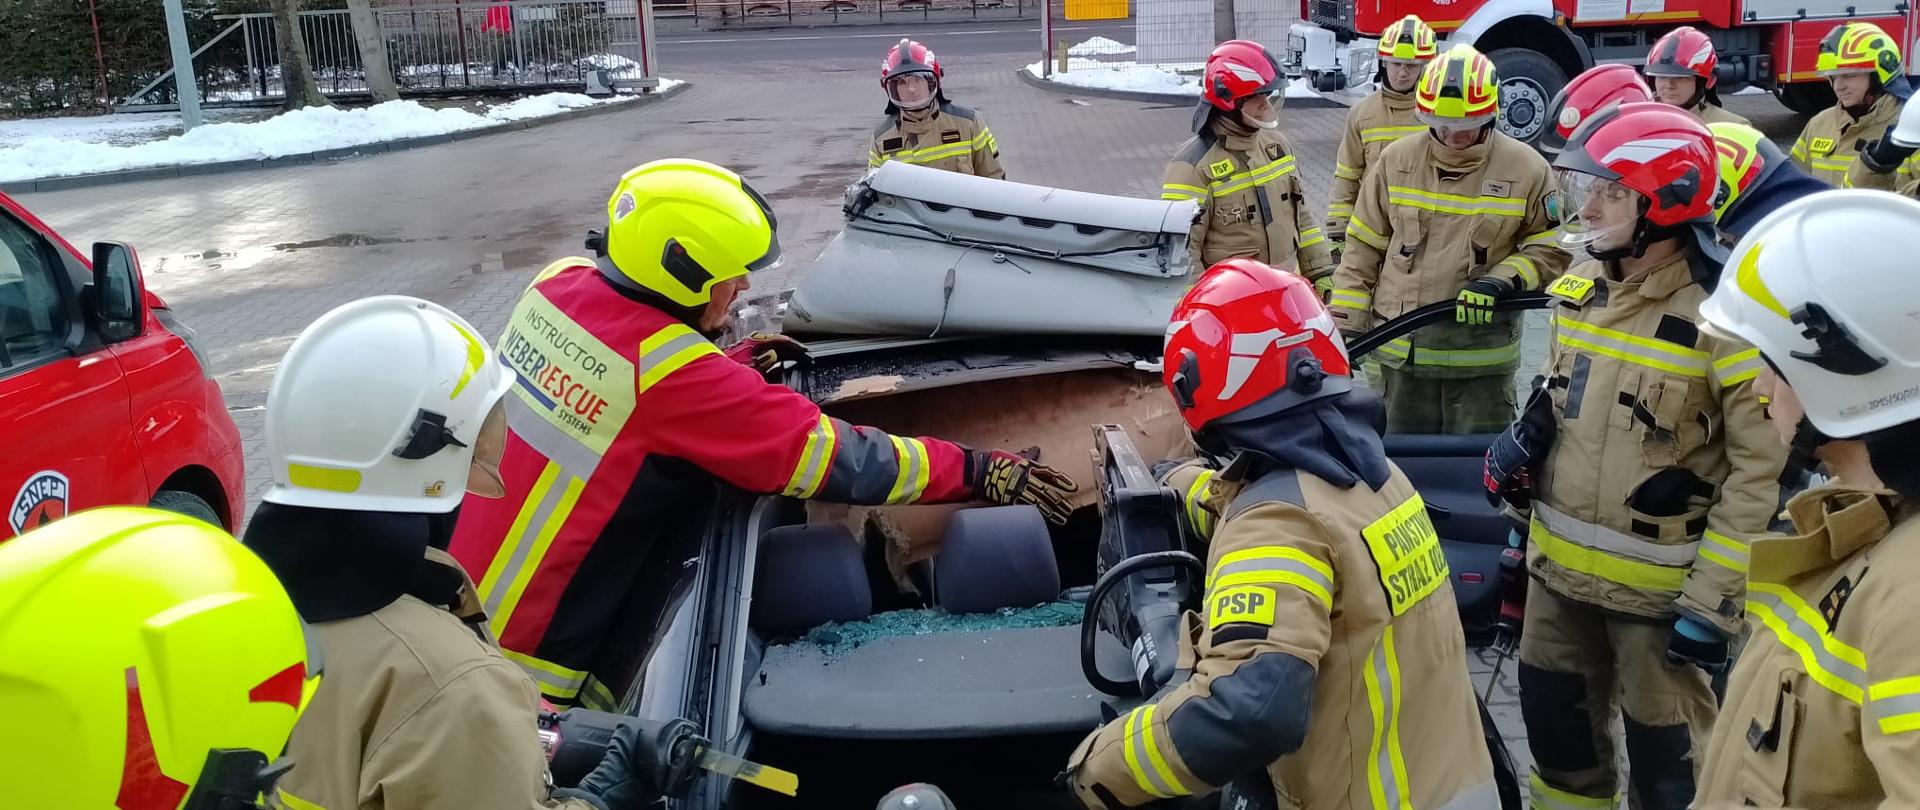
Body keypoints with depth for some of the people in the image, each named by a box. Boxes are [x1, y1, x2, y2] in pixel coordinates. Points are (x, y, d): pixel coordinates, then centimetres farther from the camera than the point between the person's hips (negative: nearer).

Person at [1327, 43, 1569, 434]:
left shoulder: (1526, 168, -4)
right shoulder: (1396, 160, 1)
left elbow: (1550, 249, 3)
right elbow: (1363, 247, 5)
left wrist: (1502, 282, -16)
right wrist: (1345, 324, 1)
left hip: (1482, 357, -1)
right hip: (1403, 349, 2)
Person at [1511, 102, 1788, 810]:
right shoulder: (1582, 285, 3)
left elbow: (1760, 468, -18)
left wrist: (1715, 598, -18)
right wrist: (1528, 524, 17)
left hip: (1657, 584, -6)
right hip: (1559, 564, 7)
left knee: (1665, 750, 10)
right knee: (1555, 718, 21)